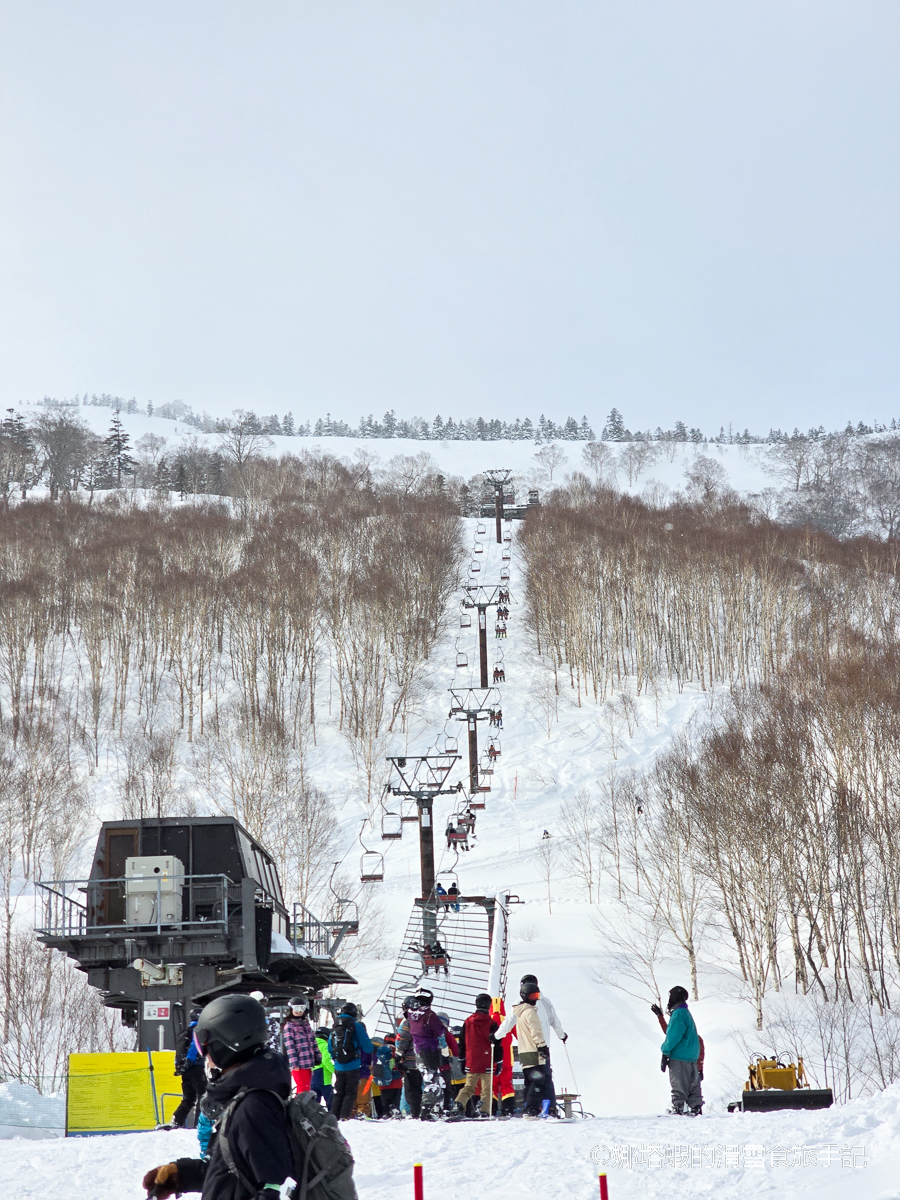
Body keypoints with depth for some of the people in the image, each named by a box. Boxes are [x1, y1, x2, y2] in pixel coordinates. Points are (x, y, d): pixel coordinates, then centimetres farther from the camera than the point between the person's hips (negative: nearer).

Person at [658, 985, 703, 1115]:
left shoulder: (678, 1014, -13)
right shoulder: (686, 1013, 17)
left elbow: (673, 1036, -17)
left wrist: (665, 1052, -8)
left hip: (679, 1056, -9)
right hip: (692, 1056, 9)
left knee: (678, 1085, -7)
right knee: (693, 1084, 9)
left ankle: (678, 1107, -9)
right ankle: (696, 1108, 10)